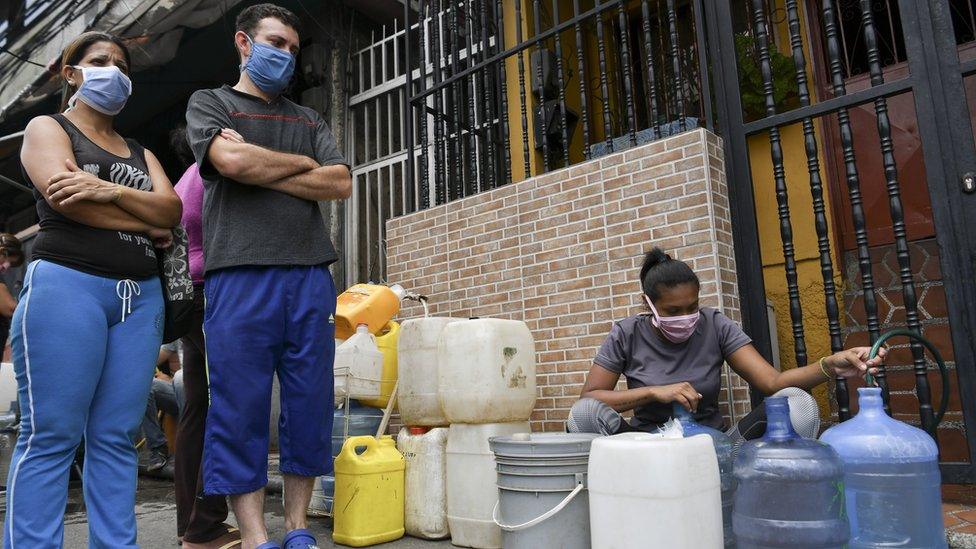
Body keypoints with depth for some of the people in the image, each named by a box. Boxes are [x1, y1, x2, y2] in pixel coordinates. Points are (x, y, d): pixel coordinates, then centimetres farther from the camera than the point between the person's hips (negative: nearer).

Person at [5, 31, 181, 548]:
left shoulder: (140, 153, 25)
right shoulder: (47, 128, 12)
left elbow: (172, 209, 6)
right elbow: (65, 199, -8)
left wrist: (110, 190, -11)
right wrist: (147, 226, -1)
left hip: (141, 296, 5)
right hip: (66, 284, -4)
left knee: (116, 438, 2)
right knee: (51, 436, -6)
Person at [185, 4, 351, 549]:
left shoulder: (309, 119, 23)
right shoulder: (210, 102, 14)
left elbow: (341, 183, 6)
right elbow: (232, 160, -8)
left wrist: (261, 172, -1)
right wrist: (302, 164, 5)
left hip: (311, 275, 3)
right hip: (240, 274, -3)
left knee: (310, 408, 3)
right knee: (240, 412, -2)